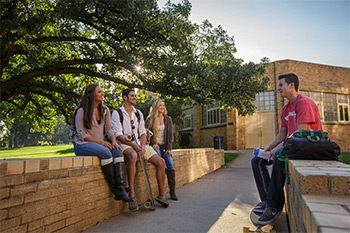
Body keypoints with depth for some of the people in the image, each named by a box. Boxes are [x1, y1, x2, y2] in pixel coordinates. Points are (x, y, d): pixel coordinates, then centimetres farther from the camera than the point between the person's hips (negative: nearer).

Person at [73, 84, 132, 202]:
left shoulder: (105, 110, 12)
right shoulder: (82, 111, -8)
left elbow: (109, 129, 11)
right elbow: (82, 134, -12)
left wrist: (114, 141, -10)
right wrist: (101, 142, -18)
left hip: (99, 144, 6)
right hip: (82, 144, -5)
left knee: (117, 152, -24)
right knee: (105, 153, -34)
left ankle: (121, 190, -28)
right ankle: (114, 188, -21)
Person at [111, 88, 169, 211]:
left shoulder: (138, 113, 18)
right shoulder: (117, 113, 1)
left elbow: (143, 132, 13)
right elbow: (118, 135, -8)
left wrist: (142, 145, -7)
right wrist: (133, 145, -21)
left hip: (139, 144, 6)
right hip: (125, 144, -5)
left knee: (161, 162, -12)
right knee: (133, 156, -41)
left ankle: (161, 195, 0)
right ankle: (132, 195, -35)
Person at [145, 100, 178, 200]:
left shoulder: (168, 119, 12)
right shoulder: (150, 119, 7)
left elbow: (170, 135, 6)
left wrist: (169, 148, -5)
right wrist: (153, 143, -14)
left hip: (165, 145, 2)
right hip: (154, 145, -2)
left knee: (170, 164, -21)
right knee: (157, 152, -34)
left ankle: (172, 191, -12)